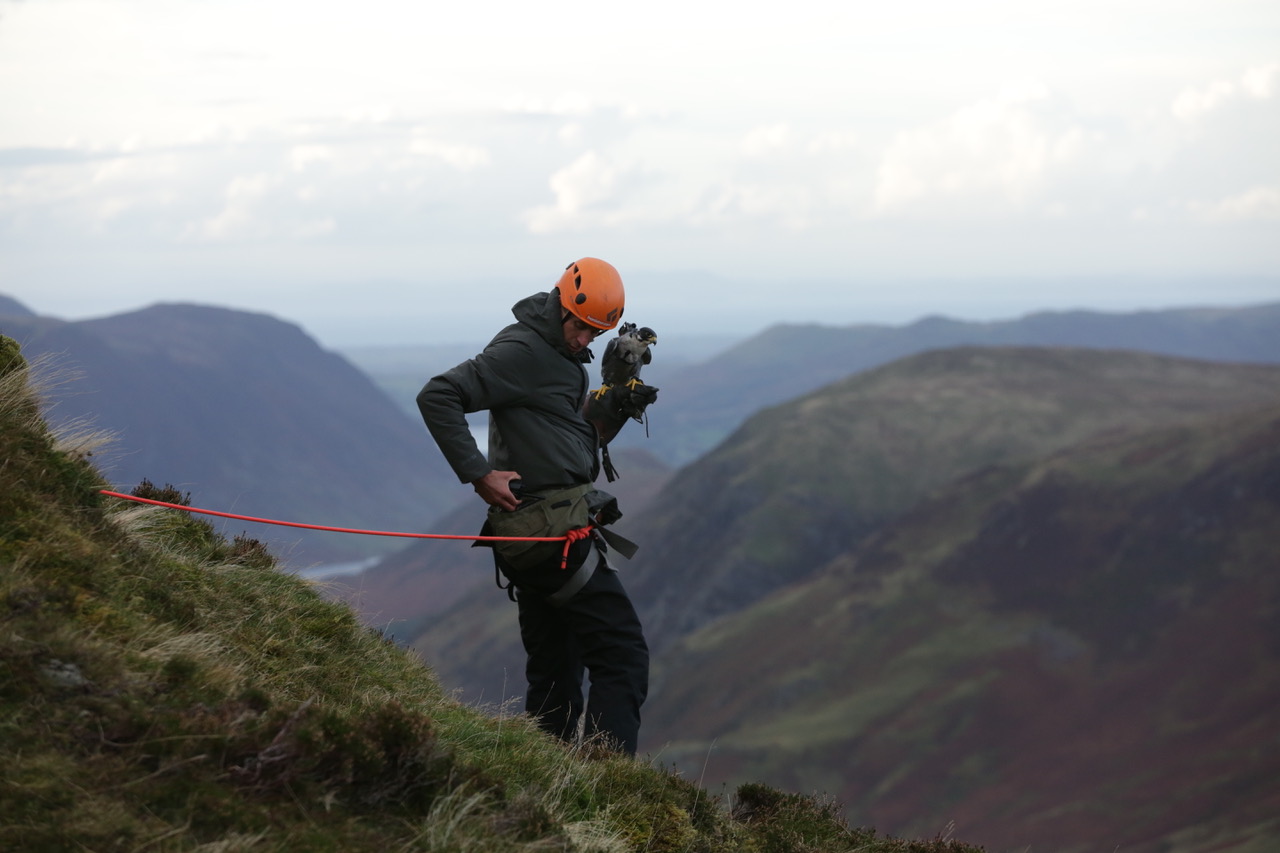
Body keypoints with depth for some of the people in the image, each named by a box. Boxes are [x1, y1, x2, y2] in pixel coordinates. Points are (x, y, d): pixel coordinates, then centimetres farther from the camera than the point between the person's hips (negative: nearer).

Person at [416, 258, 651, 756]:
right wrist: (477, 472, -20)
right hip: (554, 532, -10)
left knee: (554, 678, 12)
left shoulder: (562, 357, 20)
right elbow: (437, 397, -18)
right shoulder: (522, 351, -10)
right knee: (623, 657, -12)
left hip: (537, 541, 10)